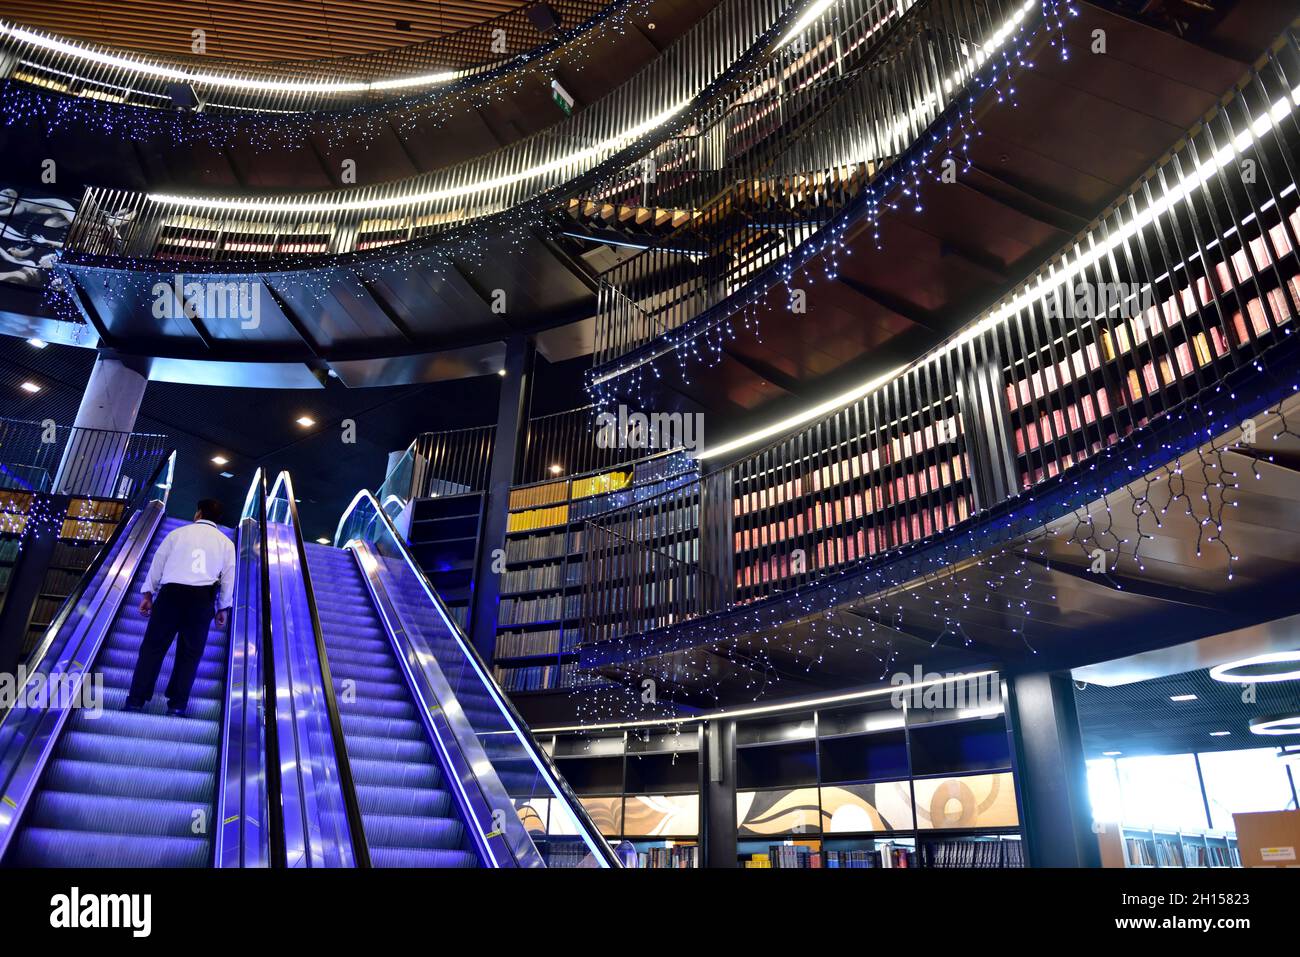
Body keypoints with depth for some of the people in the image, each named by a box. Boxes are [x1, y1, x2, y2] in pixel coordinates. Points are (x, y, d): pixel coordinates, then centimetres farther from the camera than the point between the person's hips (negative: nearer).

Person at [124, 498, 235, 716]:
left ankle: (136, 700, 5)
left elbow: (158, 563, 11)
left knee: (153, 646, 7)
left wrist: (148, 594, 18)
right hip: (203, 598, 1)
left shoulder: (178, 533, 9)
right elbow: (228, 578, 11)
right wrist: (223, 608, 18)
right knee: (190, 652, 9)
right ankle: (177, 703, 7)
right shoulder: (226, 543, 11)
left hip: (171, 592, 0)